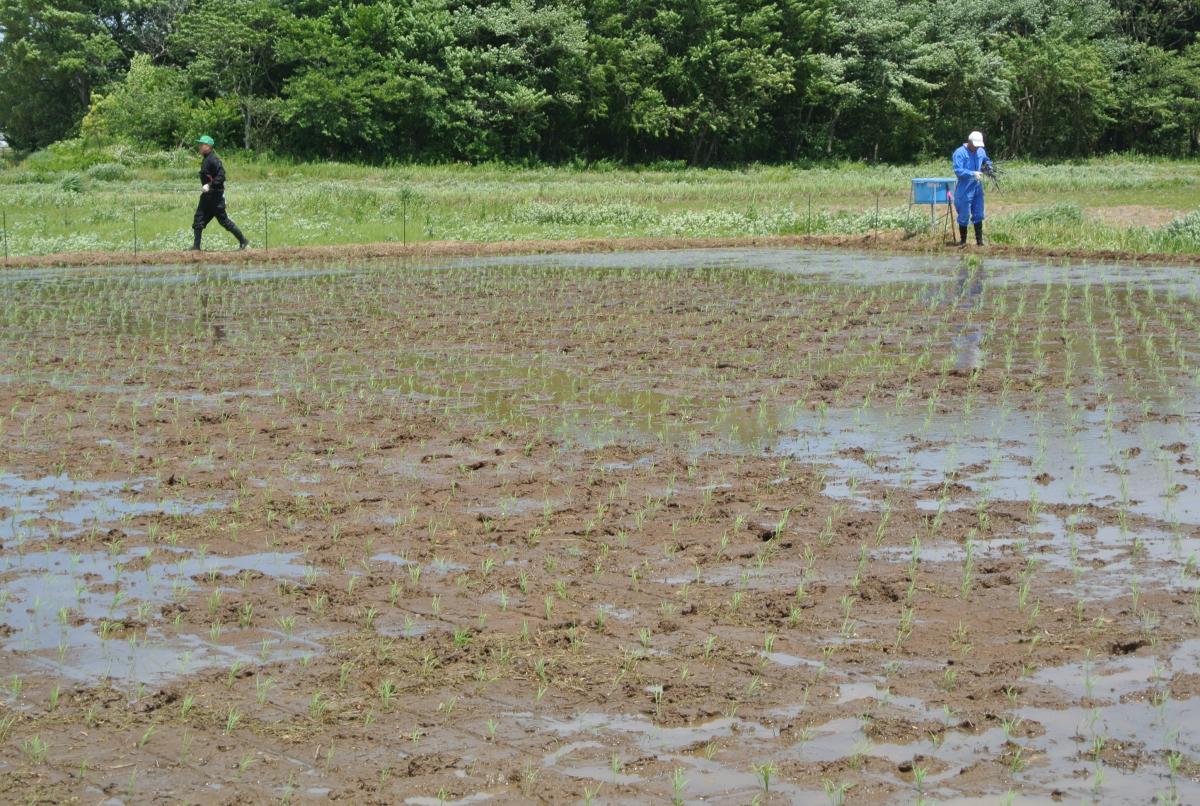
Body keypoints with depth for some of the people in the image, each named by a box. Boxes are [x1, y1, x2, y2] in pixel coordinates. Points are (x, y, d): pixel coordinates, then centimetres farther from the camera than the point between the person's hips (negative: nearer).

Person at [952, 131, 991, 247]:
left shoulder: (981, 151, 6)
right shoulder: (960, 153, -15)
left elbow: (986, 161, 25)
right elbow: (958, 171, -21)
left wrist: (988, 167, 2)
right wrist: (973, 174, -30)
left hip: (977, 189, 6)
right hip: (965, 190, -6)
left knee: (978, 215, 10)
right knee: (964, 216, 1)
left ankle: (979, 240, 17)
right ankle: (963, 240, 13)